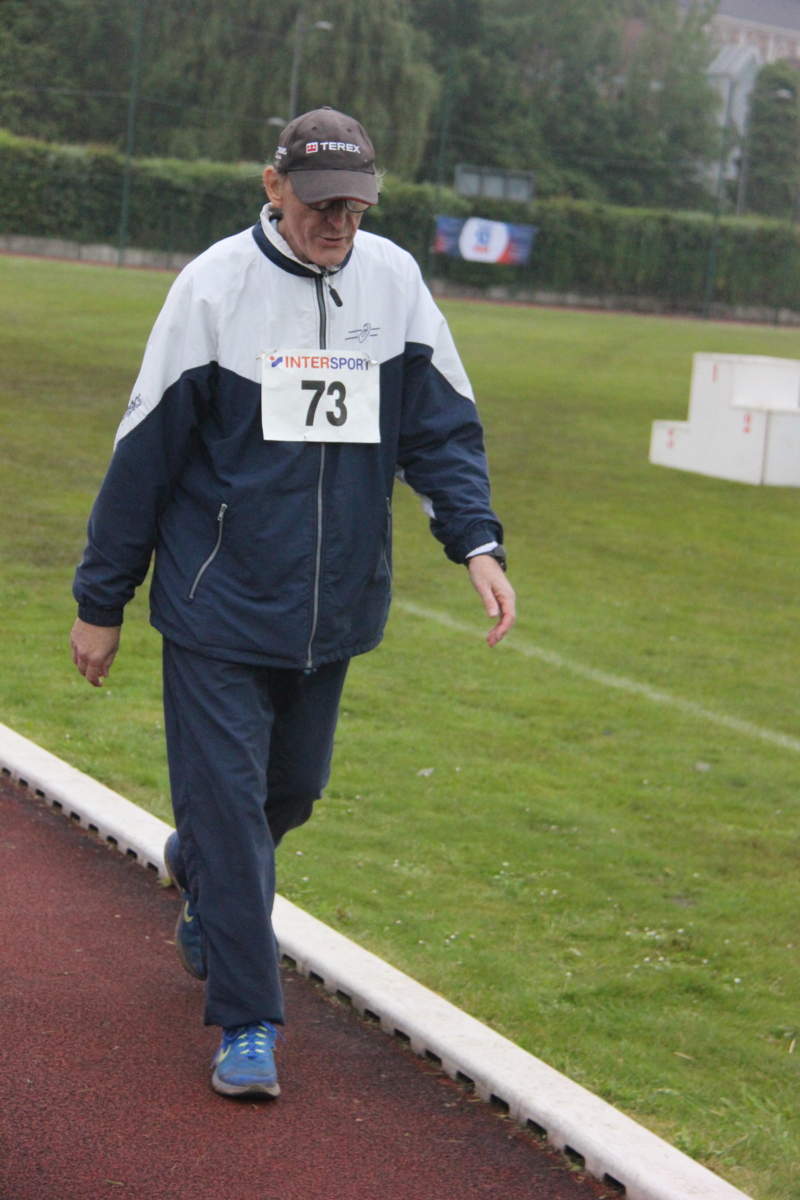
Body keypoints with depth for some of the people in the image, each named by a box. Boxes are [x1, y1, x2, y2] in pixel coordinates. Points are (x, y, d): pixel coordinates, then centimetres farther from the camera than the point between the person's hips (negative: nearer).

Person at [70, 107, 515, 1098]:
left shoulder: (395, 281, 1)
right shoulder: (214, 284, -9)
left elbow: (442, 428, 6)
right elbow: (146, 450, -4)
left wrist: (476, 542, -11)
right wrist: (101, 603, -1)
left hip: (334, 607, 4)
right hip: (217, 603, -4)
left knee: (291, 790, 16)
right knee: (229, 801, -7)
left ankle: (200, 869, 48)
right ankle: (246, 1024, 2)